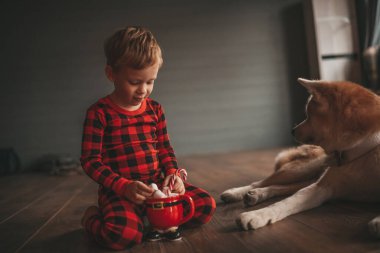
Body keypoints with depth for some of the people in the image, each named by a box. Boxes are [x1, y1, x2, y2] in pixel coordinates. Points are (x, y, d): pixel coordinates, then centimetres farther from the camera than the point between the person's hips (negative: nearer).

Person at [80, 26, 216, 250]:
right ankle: (93, 217, 2)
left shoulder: (155, 109, 9)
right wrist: (124, 186, -23)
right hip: (119, 189, -5)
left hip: (157, 182, 6)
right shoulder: (100, 112, -8)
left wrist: (172, 173, -6)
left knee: (206, 205, -8)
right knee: (125, 234, -34)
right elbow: (90, 160, -11)